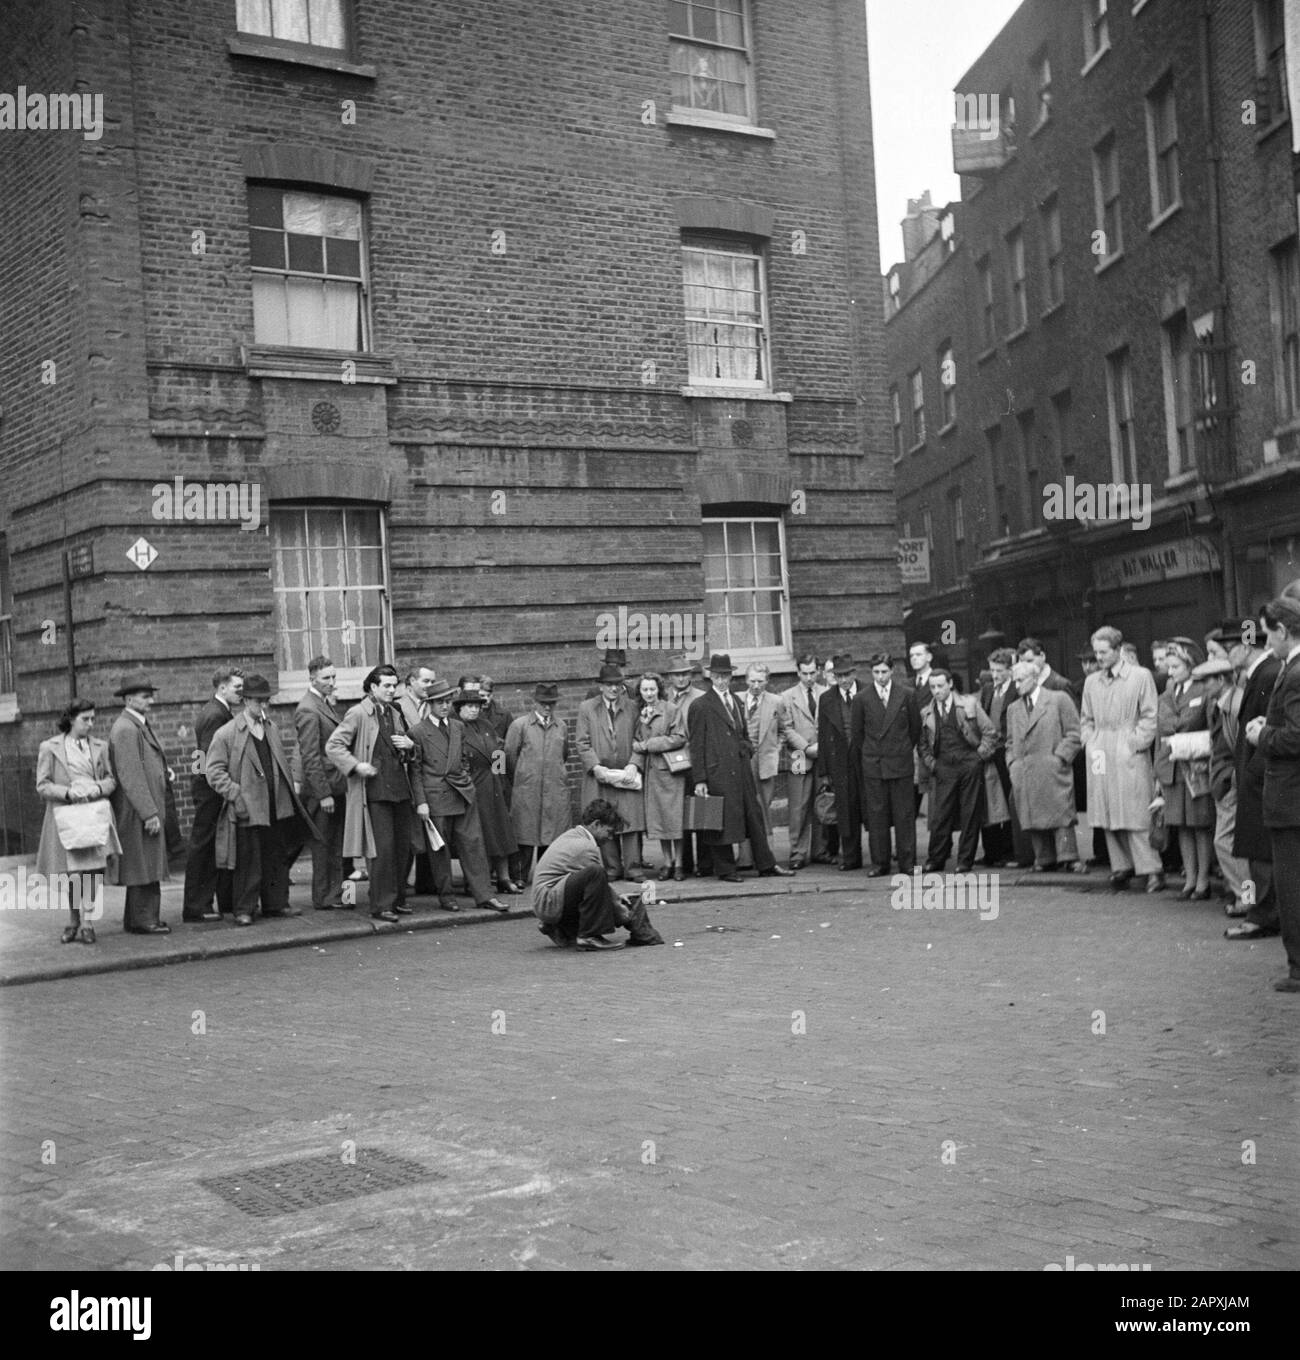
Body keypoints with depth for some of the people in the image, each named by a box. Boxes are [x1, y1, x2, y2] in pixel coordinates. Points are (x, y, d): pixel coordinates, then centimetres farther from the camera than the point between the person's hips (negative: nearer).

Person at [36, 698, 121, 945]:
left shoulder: (100, 747, 13)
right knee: (71, 874, 1)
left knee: (93, 869, -8)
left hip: (95, 817, 2)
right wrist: (68, 792, -15)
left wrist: (98, 788, -8)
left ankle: (87, 922, 2)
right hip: (65, 818, -2)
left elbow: (111, 779, 13)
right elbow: (42, 786, 1)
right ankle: (75, 921, 22)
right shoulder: (50, 748, 4)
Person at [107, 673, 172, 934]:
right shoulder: (126, 729, -16)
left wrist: (163, 771, 8)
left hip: (147, 808, 10)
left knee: (145, 867, 15)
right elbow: (130, 777, -22)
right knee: (143, 866, -6)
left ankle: (136, 919, 22)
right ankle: (143, 920, -1)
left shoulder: (140, 726, 17)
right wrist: (149, 813, -23)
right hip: (137, 812, -10)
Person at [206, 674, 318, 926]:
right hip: (247, 810, -6)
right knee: (248, 862, -2)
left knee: (276, 858, 12)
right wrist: (235, 795, -15)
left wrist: (290, 790, 13)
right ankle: (244, 910, 7)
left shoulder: (272, 728, 15)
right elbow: (215, 771, -8)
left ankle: (276, 903, 22)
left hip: (276, 807, 6)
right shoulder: (226, 734, -6)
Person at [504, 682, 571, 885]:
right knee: (526, 832, -1)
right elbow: (510, 755, 4)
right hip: (527, 790, -3)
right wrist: (519, 780, 7)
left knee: (553, 832, 2)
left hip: (556, 790, 3)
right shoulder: (519, 725, 2)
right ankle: (523, 875, 6)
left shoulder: (562, 726, 13)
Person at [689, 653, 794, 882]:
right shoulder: (700, 706, -4)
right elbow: (697, 746, -7)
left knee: (754, 816, 8)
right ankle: (725, 870, 10)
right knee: (722, 821, -1)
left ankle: (766, 865, 15)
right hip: (718, 773, -6)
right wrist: (699, 780, -11)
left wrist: (747, 748, 10)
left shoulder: (736, 701, 17)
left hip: (741, 770, 6)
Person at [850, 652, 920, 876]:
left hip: (901, 762, 0)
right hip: (872, 765, 0)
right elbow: (856, 733, 9)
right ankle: (879, 863, 9)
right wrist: (859, 763, 10)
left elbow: (915, 727, 12)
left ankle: (907, 862, 8)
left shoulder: (907, 694, 1)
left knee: (905, 814, 2)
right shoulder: (862, 698, 2)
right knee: (876, 815, 2)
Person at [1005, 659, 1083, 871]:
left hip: (1053, 771, -4)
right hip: (1023, 773, 5)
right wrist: (1012, 763, 7)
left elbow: (1073, 734, -1)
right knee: (1033, 819, 3)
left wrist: (1060, 758, -9)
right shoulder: (1013, 709, 18)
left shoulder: (1059, 700, 3)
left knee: (1060, 814, -7)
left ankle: (1069, 857, -2)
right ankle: (1044, 859, 11)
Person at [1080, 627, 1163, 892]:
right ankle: (1121, 866, 14)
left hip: (1129, 756, -5)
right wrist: (1090, 743, 7)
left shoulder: (1141, 676, -1)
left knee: (1135, 815, -7)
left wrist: (1134, 745, -9)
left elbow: (1150, 717, -3)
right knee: (1108, 816, 5)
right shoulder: (1091, 681, 14)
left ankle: (1152, 869, -1)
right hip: (1100, 756, 5)